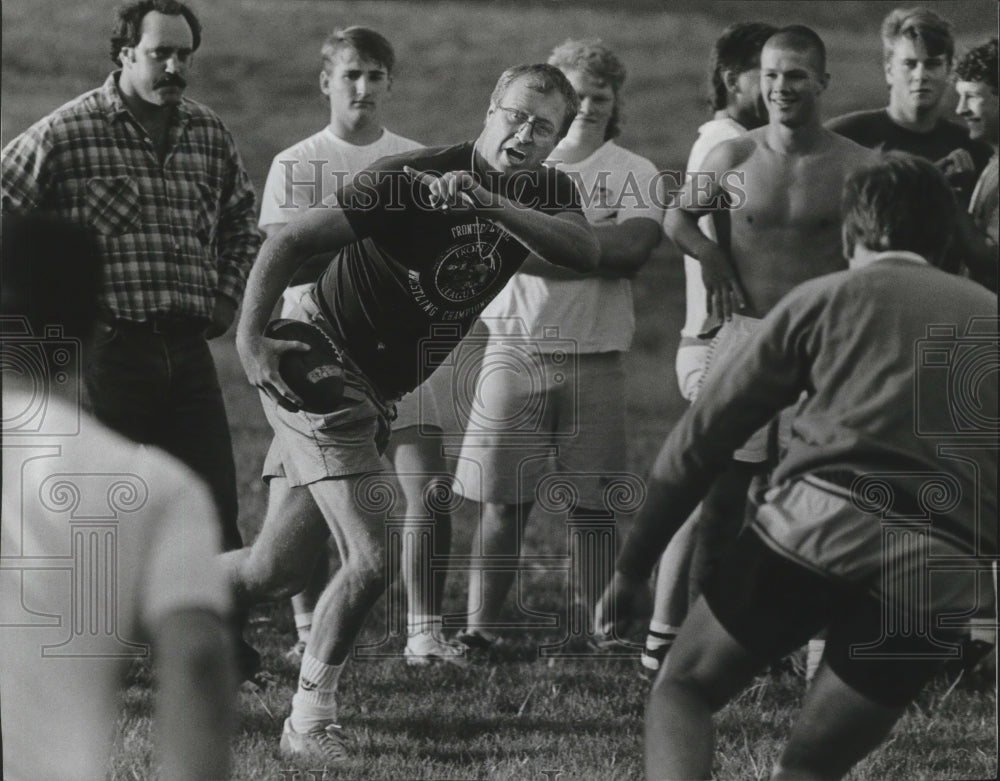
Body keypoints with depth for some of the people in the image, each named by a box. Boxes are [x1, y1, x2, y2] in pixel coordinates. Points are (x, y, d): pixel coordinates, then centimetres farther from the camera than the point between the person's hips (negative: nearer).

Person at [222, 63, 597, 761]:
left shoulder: (547, 194, 0)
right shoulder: (412, 179, -20)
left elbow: (584, 251, -22)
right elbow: (293, 242, -19)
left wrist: (489, 204, -35)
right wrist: (251, 340, -29)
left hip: (375, 391, 8)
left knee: (275, 571, 8)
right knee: (373, 560, -14)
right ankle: (310, 721, 2)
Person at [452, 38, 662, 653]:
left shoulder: (635, 174, 7)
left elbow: (635, 246, -11)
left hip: (595, 356, 0)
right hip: (516, 348, 0)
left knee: (595, 505, 2)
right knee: (503, 502, -1)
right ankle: (480, 626, 2)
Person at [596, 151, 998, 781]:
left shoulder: (826, 298, 17)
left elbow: (702, 438, 16)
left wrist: (632, 568, 21)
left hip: (824, 517, -2)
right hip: (946, 568, 2)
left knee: (683, 689, 13)